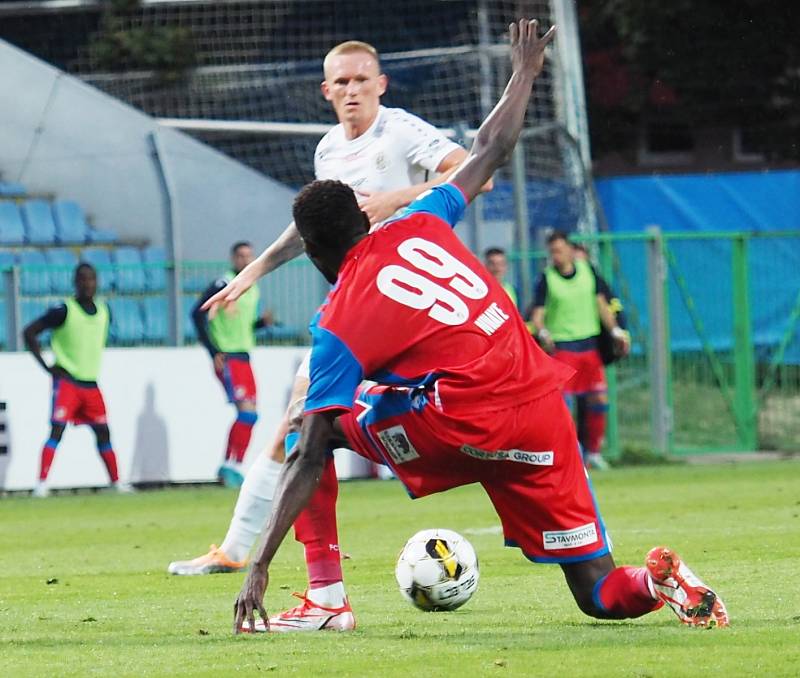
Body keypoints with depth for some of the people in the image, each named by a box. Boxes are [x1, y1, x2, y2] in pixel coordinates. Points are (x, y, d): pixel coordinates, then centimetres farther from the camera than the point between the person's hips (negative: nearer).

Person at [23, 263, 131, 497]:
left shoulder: (104, 312, 7)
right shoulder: (63, 310, -11)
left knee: (103, 432, 10)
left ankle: (116, 482, 21)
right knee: (57, 430, -16)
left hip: (91, 384, 6)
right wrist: (47, 366, -11)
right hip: (67, 381, -6)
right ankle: (41, 484, -19)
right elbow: (29, 332, -9)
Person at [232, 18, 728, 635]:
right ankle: (657, 581, -22)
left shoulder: (337, 328, 0)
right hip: (545, 417, 5)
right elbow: (491, 151, 23)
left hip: (465, 431, -5)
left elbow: (308, 461, -5)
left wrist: (260, 568, -4)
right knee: (602, 596, 12)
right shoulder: (417, 228, 10)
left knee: (318, 426, 15)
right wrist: (525, 72, 40)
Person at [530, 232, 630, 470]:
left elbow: (601, 304, 14)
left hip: (589, 345, 4)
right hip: (561, 346, -4)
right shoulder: (546, 278, -5)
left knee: (598, 400, 4)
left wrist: (616, 332, 8)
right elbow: (537, 314, -9)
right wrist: (543, 333, -29)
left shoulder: (588, 270, 6)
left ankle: (593, 452, 18)